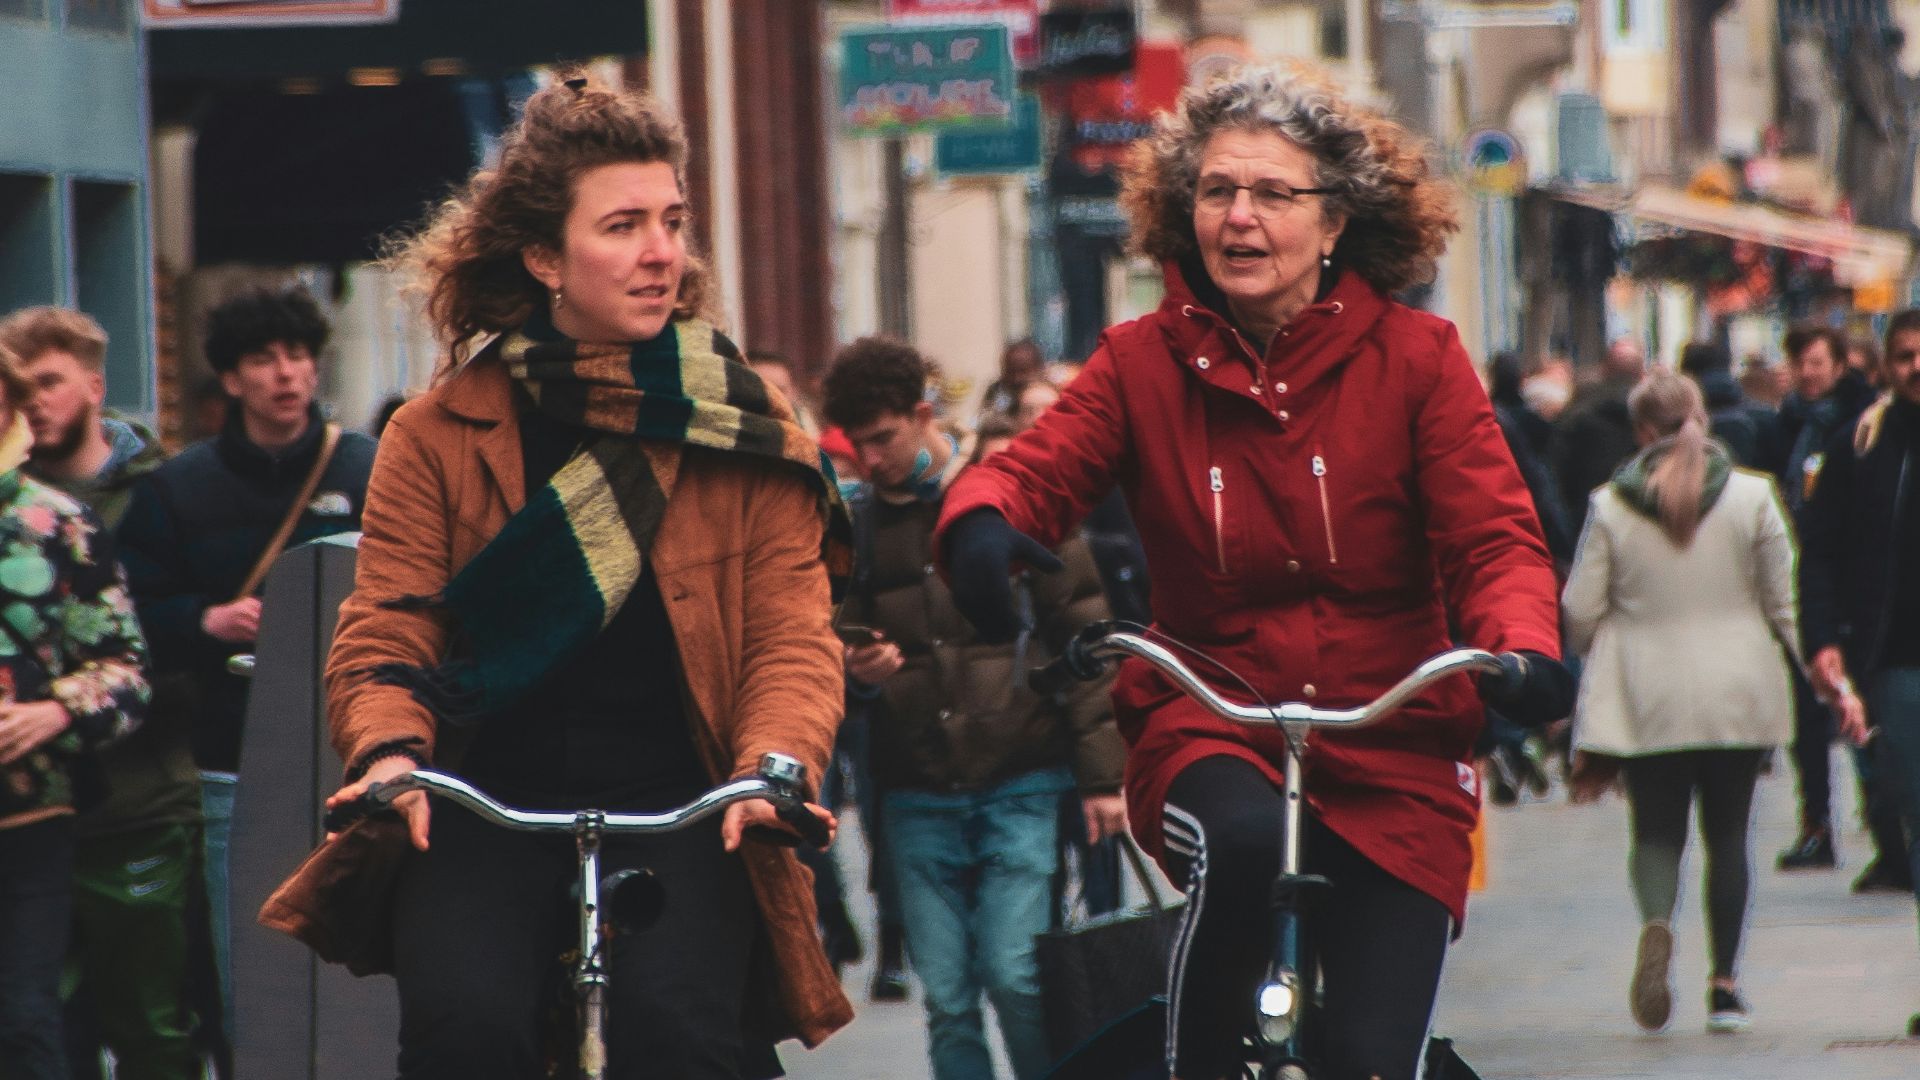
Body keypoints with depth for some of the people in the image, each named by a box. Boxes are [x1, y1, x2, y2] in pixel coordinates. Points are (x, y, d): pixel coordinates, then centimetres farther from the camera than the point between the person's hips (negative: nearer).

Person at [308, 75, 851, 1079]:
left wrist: (774, 767, -21)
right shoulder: (440, 434, 8)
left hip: (677, 809, 0)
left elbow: (792, 636, 1)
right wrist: (390, 752, -20)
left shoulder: (746, 427, 9)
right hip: (487, 808, 0)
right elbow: (383, 637, 3)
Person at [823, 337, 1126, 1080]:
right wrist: (858, 669, -6)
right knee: (947, 1001, 2)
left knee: (1014, 975, -12)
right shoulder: (859, 523, 10)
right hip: (919, 799, 3)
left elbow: (1082, 634, 1)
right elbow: (846, 641, 20)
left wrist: (1102, 773, -4)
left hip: (1021, 784, -3)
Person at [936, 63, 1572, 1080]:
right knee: (1242, 839, -37)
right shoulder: (1143, 363, 1)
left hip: (1392, 753, 0)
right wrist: (981, 520, -36)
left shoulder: (1417, 359, 0)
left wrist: (1523, 649, -30)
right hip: (1207, 727, 0)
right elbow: (1036, 469, -10)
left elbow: (1495, 538, -7)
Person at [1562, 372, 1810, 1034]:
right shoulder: (1752, 496, -4)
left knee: (1657, 828, 6)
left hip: (1646, 699, -1)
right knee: (1727, 832, 12)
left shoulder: (1610, 506, -6)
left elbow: (1580, 611, -2)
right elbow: (1785, 603, -1)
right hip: (1738, 694, 1)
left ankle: (1656, 923, -26)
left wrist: (1595, 657, 19)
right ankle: (1724, 984, 9)